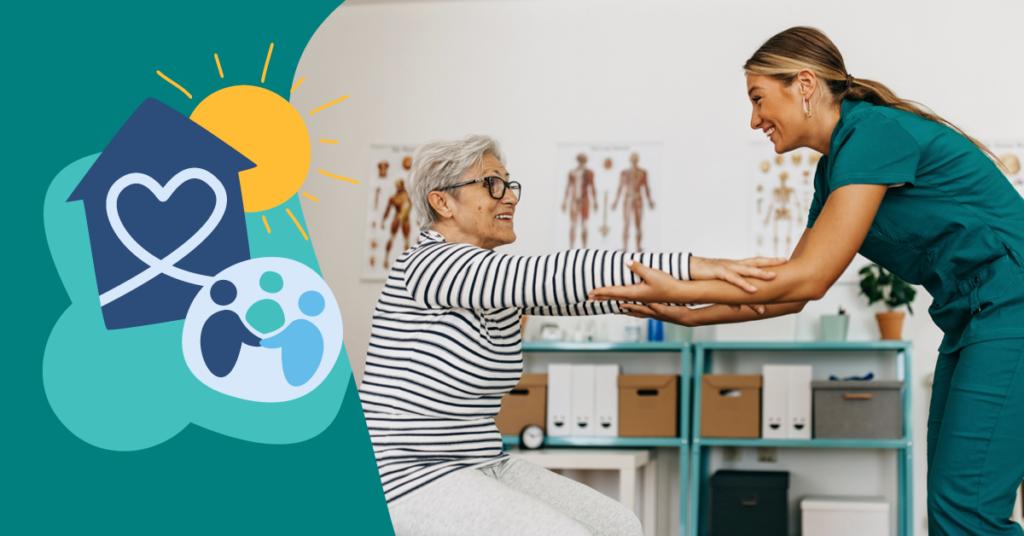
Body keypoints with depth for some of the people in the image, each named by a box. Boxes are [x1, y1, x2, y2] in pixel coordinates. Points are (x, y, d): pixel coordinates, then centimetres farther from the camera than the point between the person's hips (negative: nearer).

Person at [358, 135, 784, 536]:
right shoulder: (432, 266, -18)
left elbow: (581, 292, 7)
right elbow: (554, 275, -29)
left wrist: (706, 287, -3)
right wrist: (692, 267, -33)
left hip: (482, 467, 10)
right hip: (411, 479, -9)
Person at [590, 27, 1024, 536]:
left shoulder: (874, 132, -17)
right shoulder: (832, 169, 13)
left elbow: (808, 279, -20)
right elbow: (792, 293, 15)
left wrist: (677, 290, -17)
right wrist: (690, 315, 9)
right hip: (972, 321, 10)